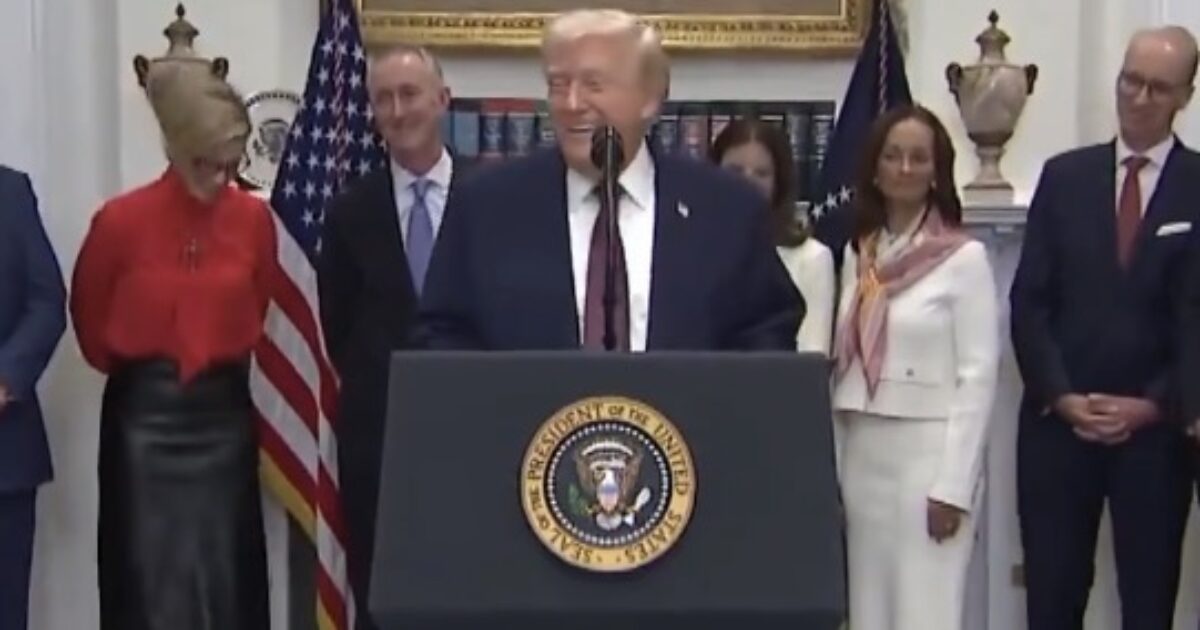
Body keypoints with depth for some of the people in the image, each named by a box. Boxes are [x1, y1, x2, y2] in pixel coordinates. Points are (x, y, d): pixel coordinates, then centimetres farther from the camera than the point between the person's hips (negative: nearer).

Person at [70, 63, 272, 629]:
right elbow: (88, 314, 7)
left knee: (225, 579, 6)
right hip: (145, 413, -2)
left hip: (224, 410, 2)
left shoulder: (254, 219, -3)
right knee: (153, 579, 2)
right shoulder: (121, 220, -10)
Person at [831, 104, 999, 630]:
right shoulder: (857, 254, 11)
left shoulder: (965, 257, -6)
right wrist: (833, 465, 10)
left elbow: (978, 375, -9)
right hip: (862, 453, 6)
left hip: (929, 453, -6)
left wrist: (953, 485, -13)